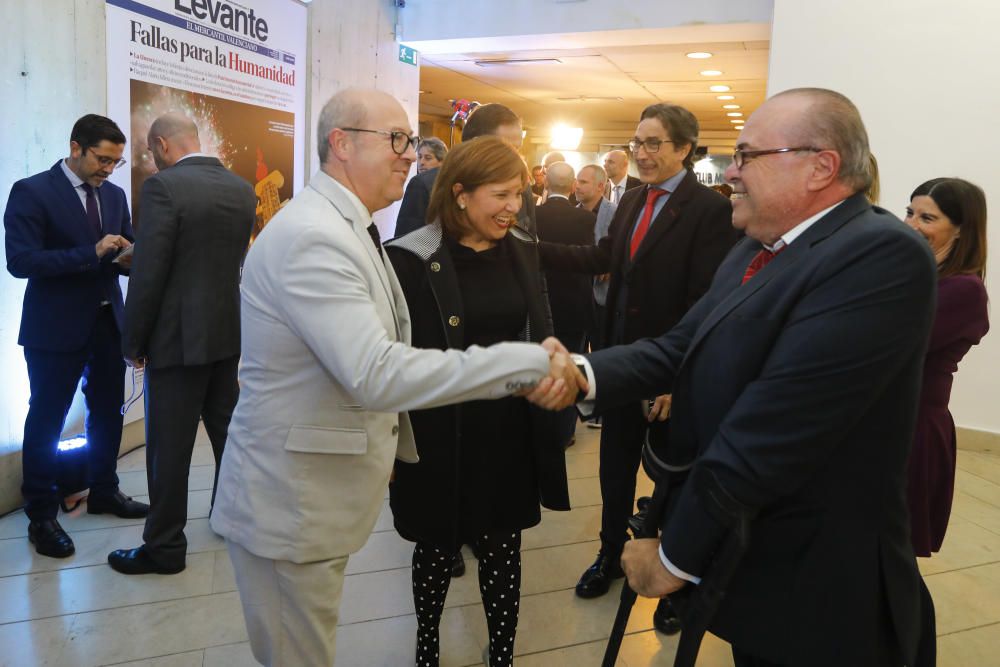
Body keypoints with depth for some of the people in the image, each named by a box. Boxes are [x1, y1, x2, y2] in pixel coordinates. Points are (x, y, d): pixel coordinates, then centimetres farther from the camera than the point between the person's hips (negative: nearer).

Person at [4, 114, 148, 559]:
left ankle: (104, 493, 33)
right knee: (46, 420, 2)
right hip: (57, 327, -6)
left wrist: (131, 257, -11)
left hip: (108, 322, 6)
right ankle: (41, 515, 16)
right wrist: (92, 253, -27)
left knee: (108, 412, 16)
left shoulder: (114, 195, 10)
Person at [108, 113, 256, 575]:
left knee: (170, 446, 3)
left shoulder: (164, 186, -15)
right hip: (227, 330, 7)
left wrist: (133, 342, -6)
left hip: (178, 335, -7)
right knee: (227, 431, 19)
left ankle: (164, 547, 14)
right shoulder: (242, 189, 5)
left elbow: (148, 273, -17)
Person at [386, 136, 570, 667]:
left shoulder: (522, 253, 4)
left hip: (510, 436, 4)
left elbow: (539, 337, 11)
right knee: (437, 551, 16)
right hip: (440, 440, -3)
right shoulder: (411, 260, -13)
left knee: (503, 552, 15)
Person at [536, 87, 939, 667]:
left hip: (809, 587, -8)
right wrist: (582, 372, -17)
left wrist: (677, 553, -21)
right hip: (739, 550, 8)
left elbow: (767, 431, -28)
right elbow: (682, 348, 0)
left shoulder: (882, 255, -24)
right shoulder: (758, 249, 8)